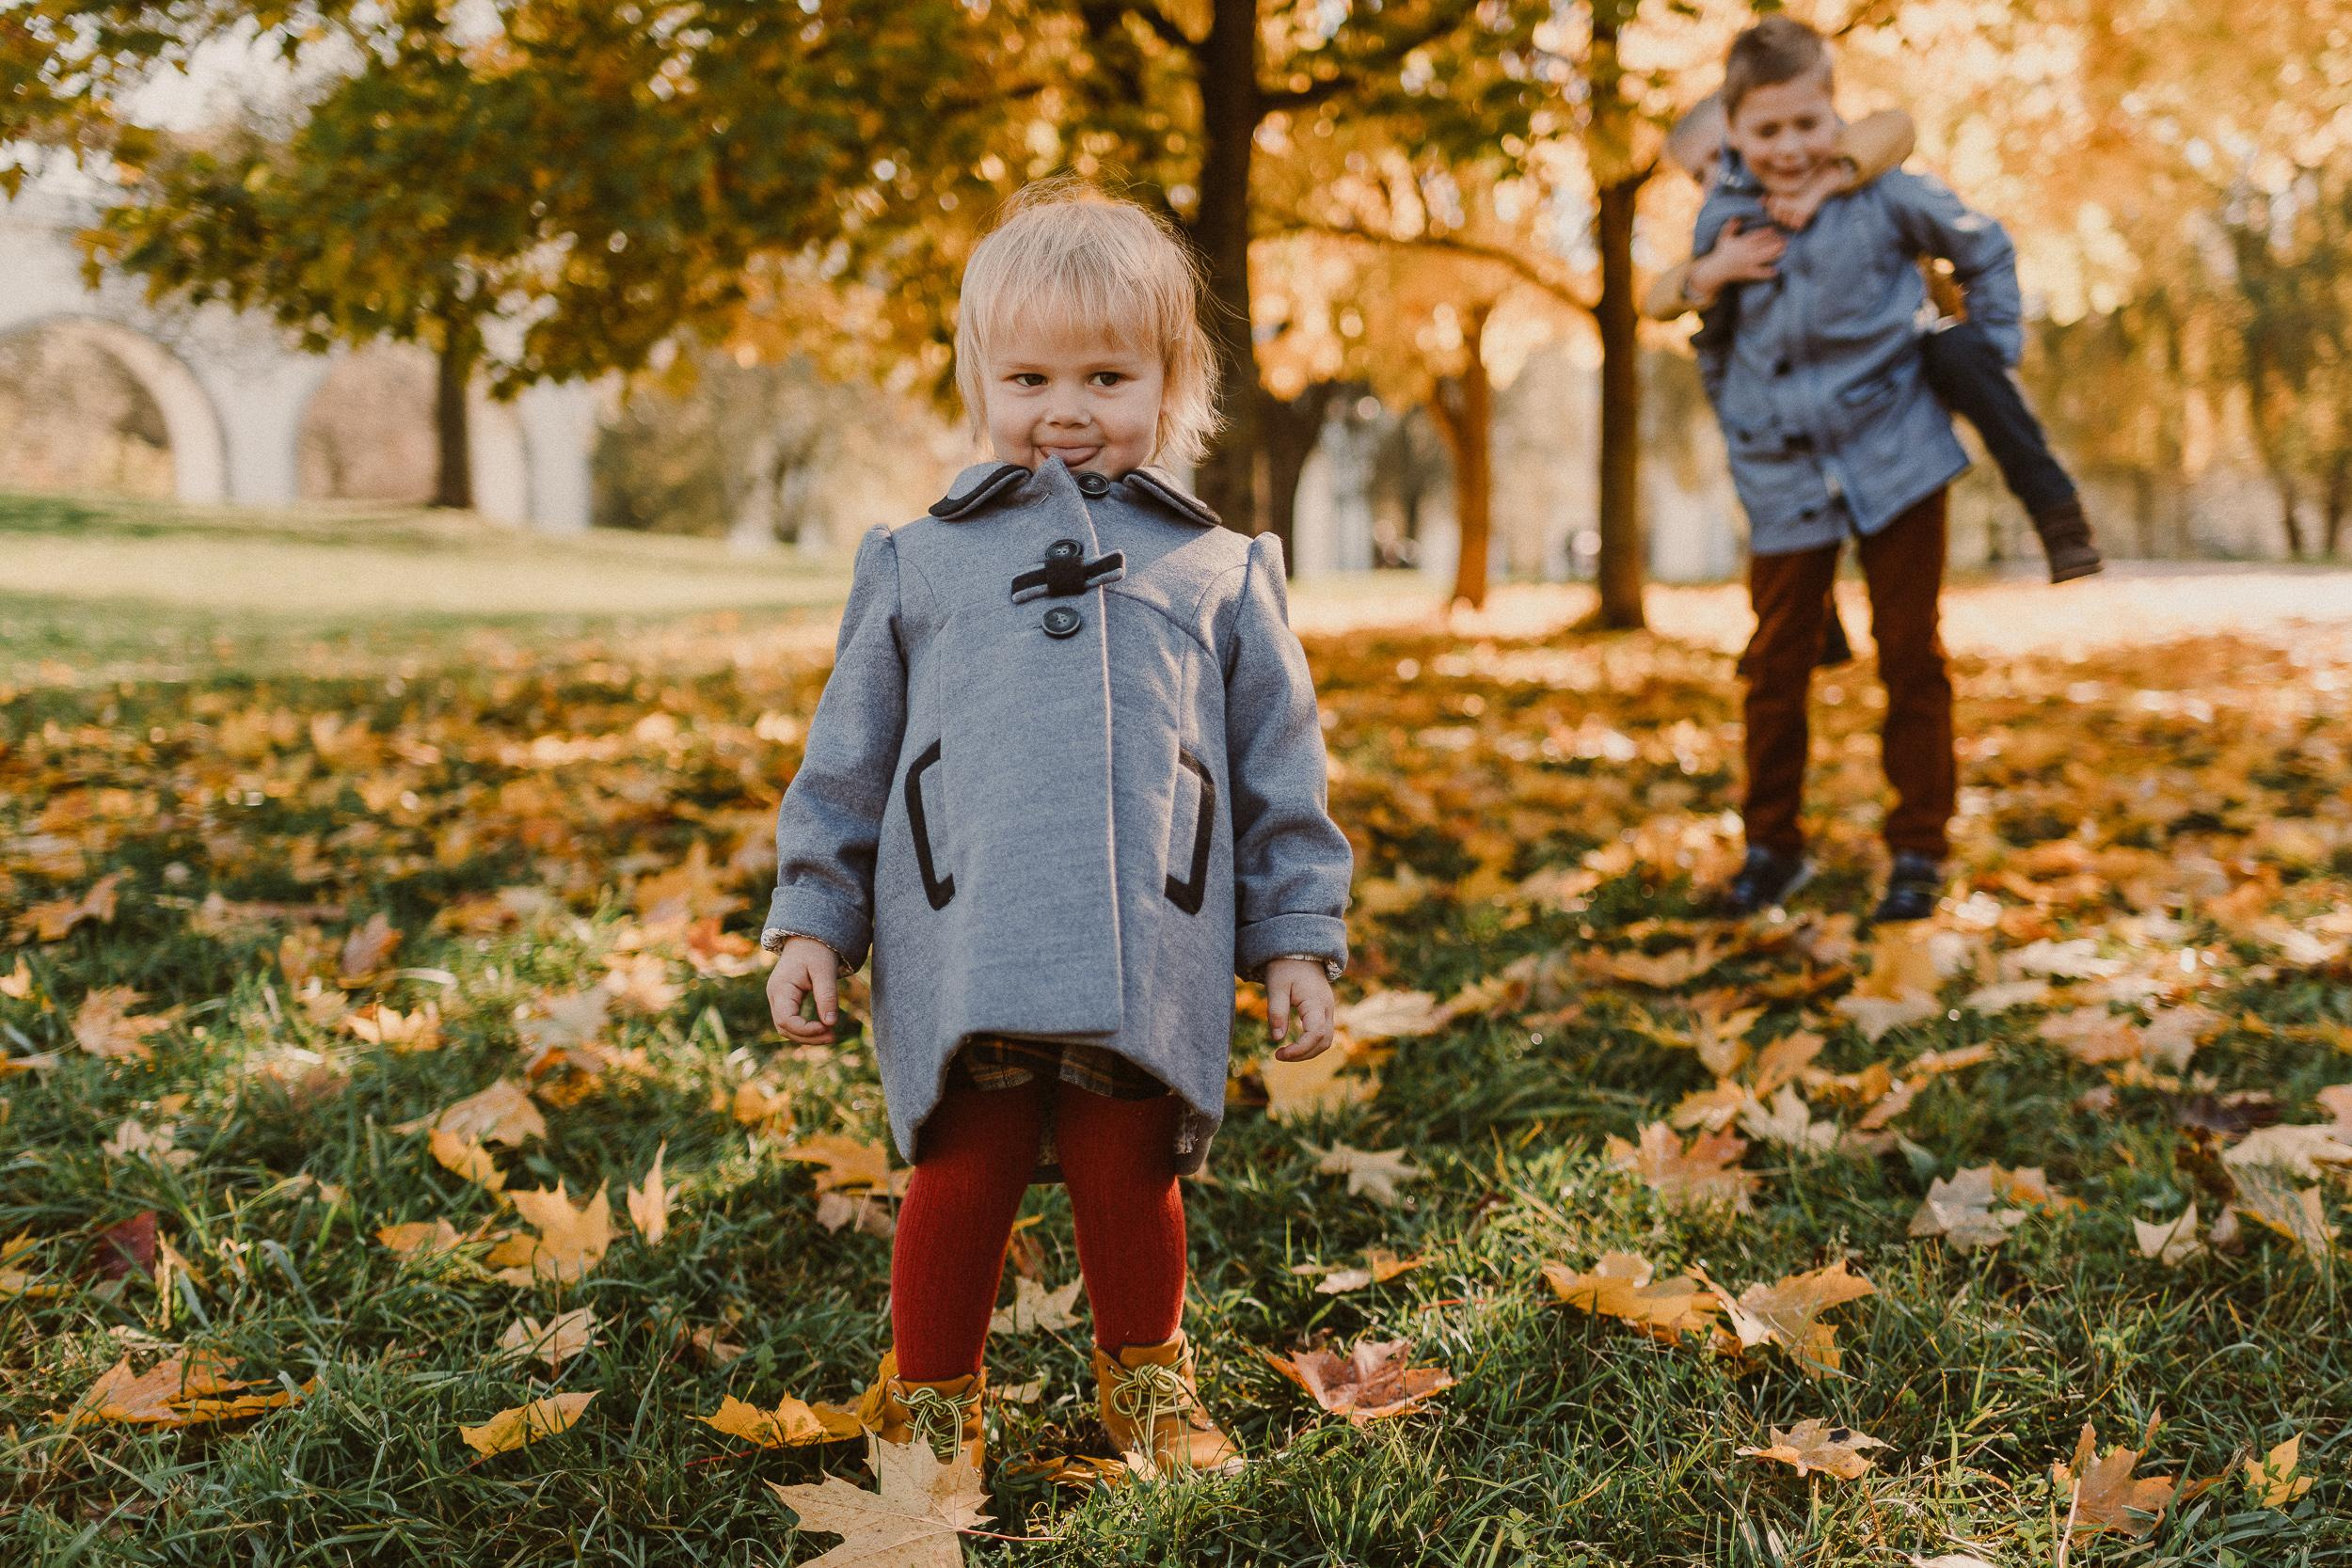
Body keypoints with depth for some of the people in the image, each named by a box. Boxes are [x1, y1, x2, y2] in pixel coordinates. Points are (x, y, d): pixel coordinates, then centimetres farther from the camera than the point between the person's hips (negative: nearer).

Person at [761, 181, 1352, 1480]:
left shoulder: (1218, 572, 14)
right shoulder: (919, 565, 14)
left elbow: (1283, 771, 15)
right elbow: (846, 761, 15)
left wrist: (1297, 939, 11)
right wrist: (810, 921, 10)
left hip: (1146, 953, 0)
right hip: (963, 952, 0)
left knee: (1126, 1174, 6)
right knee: (964, 1176, 3)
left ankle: (1146, 1385, 31)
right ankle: (932, 1400, 25)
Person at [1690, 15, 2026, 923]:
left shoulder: (1883, 194, -8)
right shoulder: (1721, 220, -2)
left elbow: (1983, 248, 8)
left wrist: (1992, 356, 5)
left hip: (1895, 461, -1)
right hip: (1783, 481, 2)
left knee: (1910, 657, 3)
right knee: (1776, 664, 6)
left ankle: (1920, 849, 14)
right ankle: (1772, 847, 21)